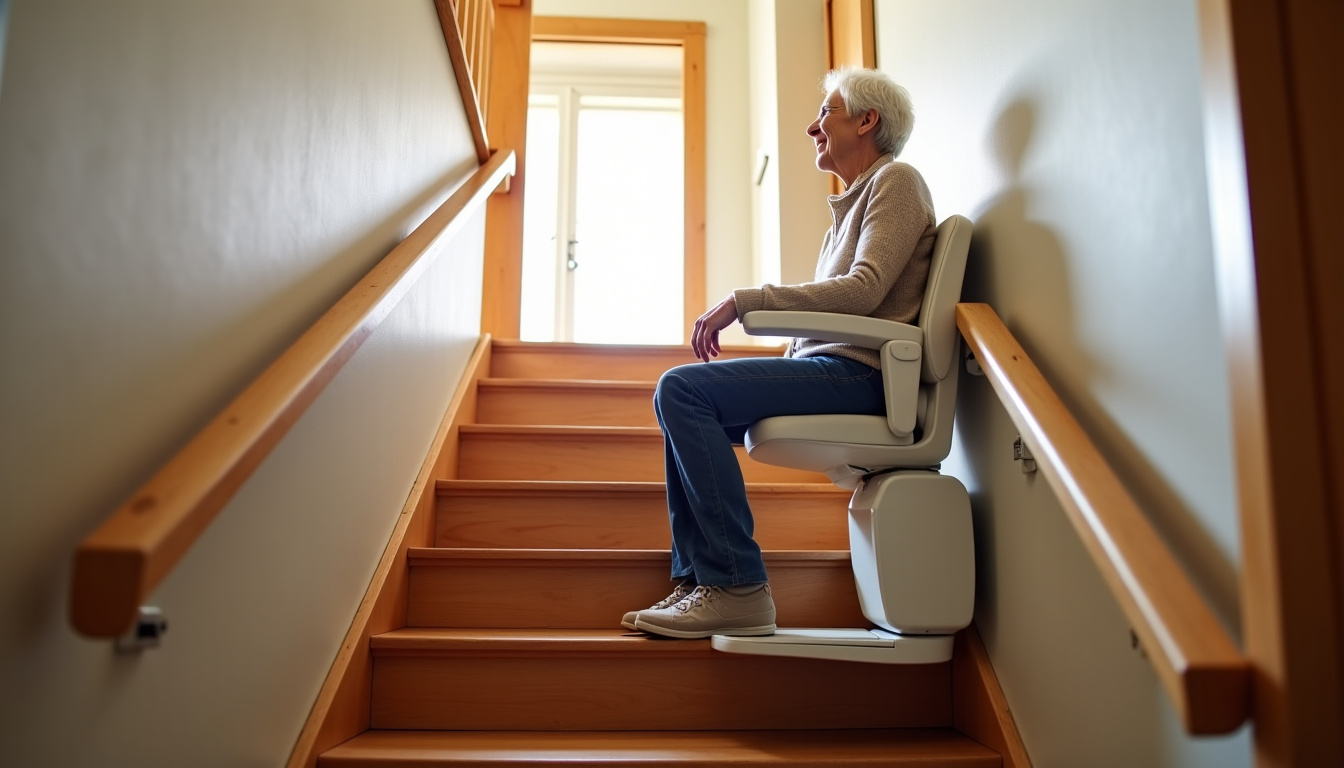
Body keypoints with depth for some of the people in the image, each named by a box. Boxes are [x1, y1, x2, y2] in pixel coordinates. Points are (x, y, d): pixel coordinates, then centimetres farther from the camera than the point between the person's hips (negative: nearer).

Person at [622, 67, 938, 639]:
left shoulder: (895, 180, -1)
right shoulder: (850, 204, 29)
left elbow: (863, 290, -17)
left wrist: (744, 300, -19)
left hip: (860, 374, -10)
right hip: (829, 367, 10)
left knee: (682, 389, -21)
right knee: (682, 400, 11)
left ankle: (738, 589, -20)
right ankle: (698, 579, 5)